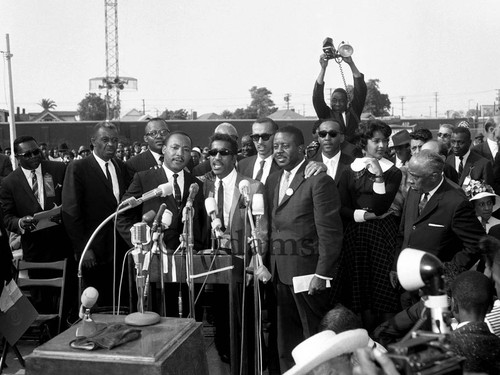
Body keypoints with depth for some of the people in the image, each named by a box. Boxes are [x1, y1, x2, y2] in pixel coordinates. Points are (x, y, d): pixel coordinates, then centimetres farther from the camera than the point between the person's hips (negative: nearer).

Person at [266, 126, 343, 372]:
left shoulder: (319, 180, -11)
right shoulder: (273, 180, 12)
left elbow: (329, 232, -14)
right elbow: (272, 225, 12)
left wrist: (322, 274, -17)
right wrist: (266, 263, 5)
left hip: (307, 269, -7)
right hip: (280, 271, 7)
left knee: (315, 336, 5)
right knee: (286, 339, 16)